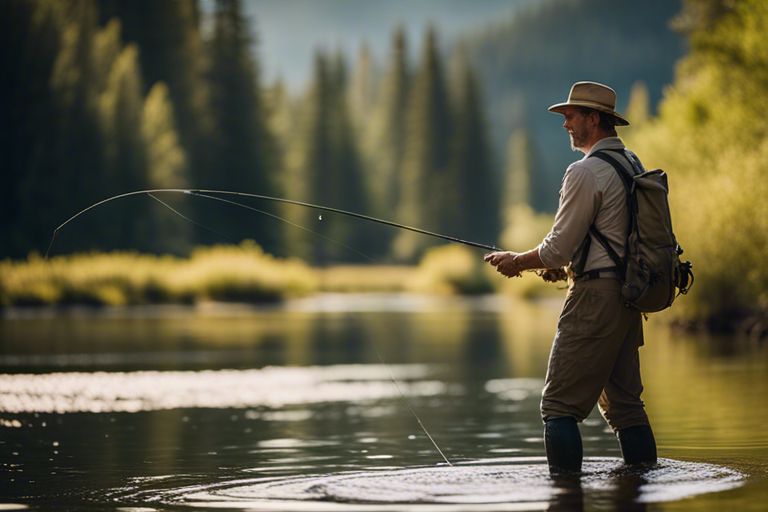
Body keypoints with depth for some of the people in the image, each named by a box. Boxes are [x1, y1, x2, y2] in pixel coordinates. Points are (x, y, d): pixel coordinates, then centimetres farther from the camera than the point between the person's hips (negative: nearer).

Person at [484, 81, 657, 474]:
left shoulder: (586, 172, -14)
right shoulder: (632, 164, 15)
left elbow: (559, 246, -13)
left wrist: (516, 261, 3)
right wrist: (564, 264, 18)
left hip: (595, 295, -9)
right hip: (628, 294, 9)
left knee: (559, 405, -6)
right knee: (623, 401, 13)